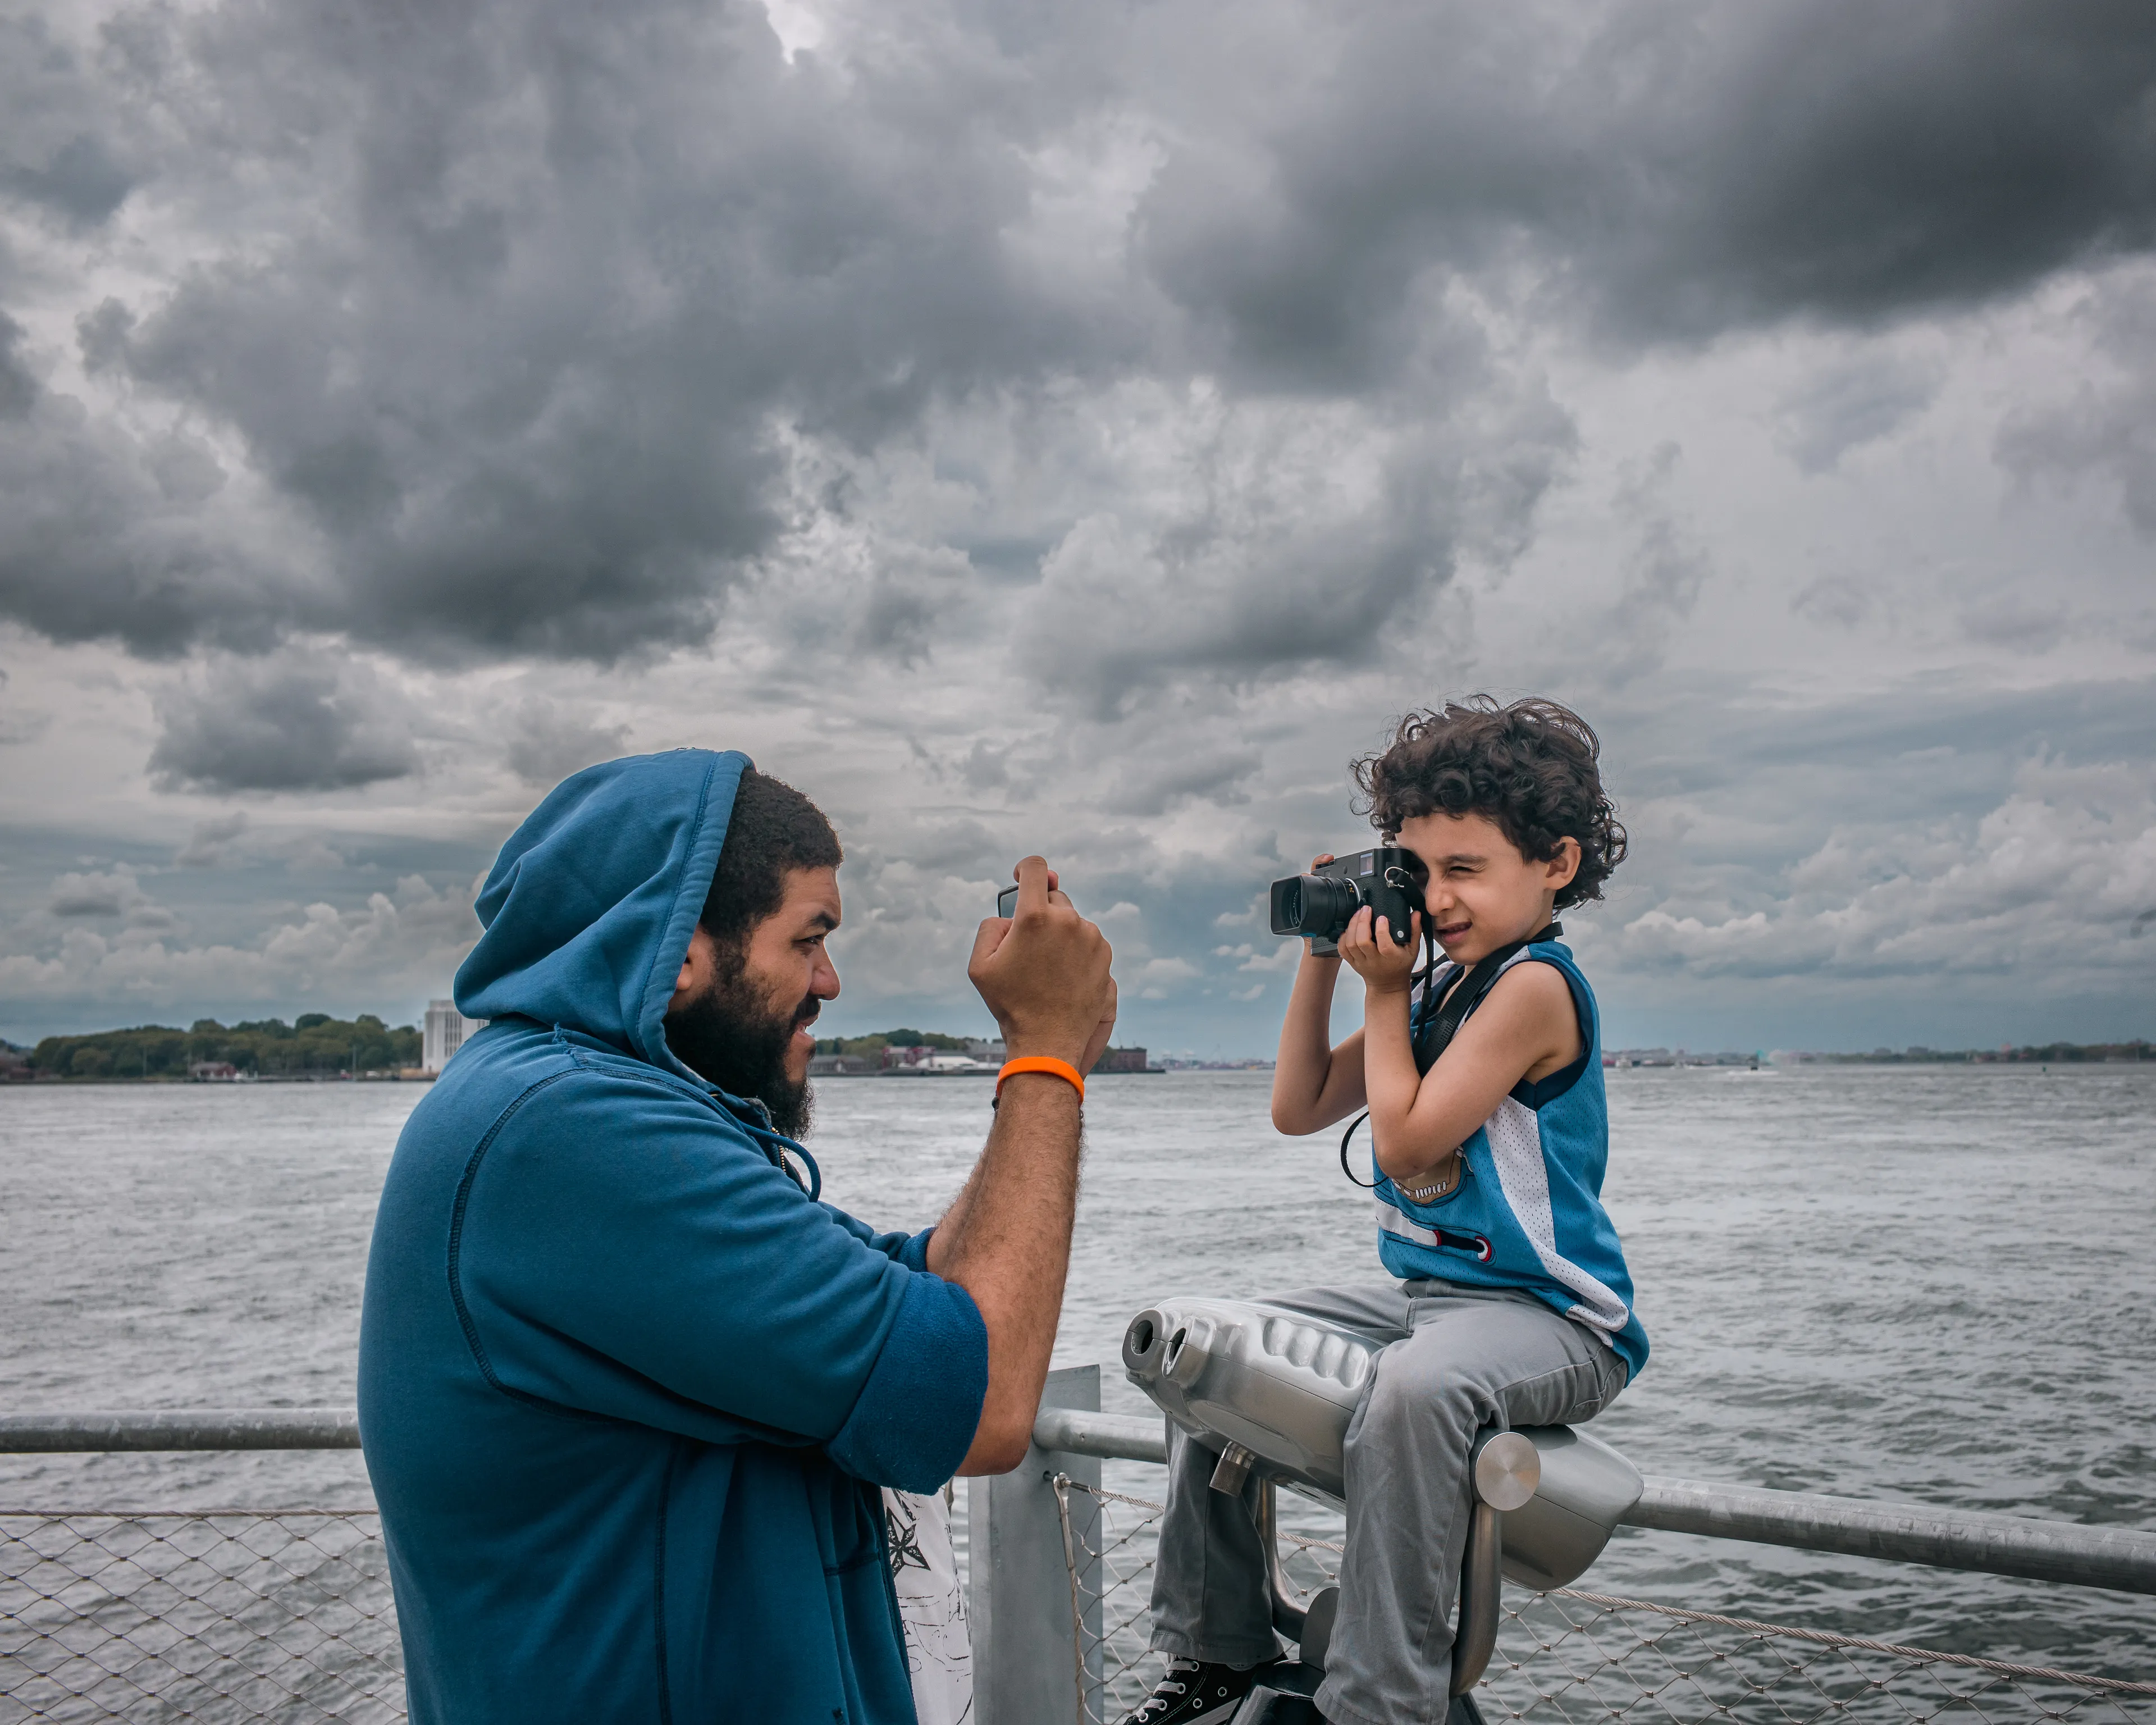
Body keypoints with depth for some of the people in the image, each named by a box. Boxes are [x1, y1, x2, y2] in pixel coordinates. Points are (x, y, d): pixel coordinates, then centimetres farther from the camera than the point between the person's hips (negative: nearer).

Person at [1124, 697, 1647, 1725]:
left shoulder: (1534, 983, -16)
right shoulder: (1443, 984, 11)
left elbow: (1405, 1141, -20)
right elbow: (1299, 1110, 12)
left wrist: (1385, 993, -10)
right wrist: (1323, 957, 5)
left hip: (1548, 1318, -10)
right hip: (1420, 1293, 10)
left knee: (1415, 1383, -40)